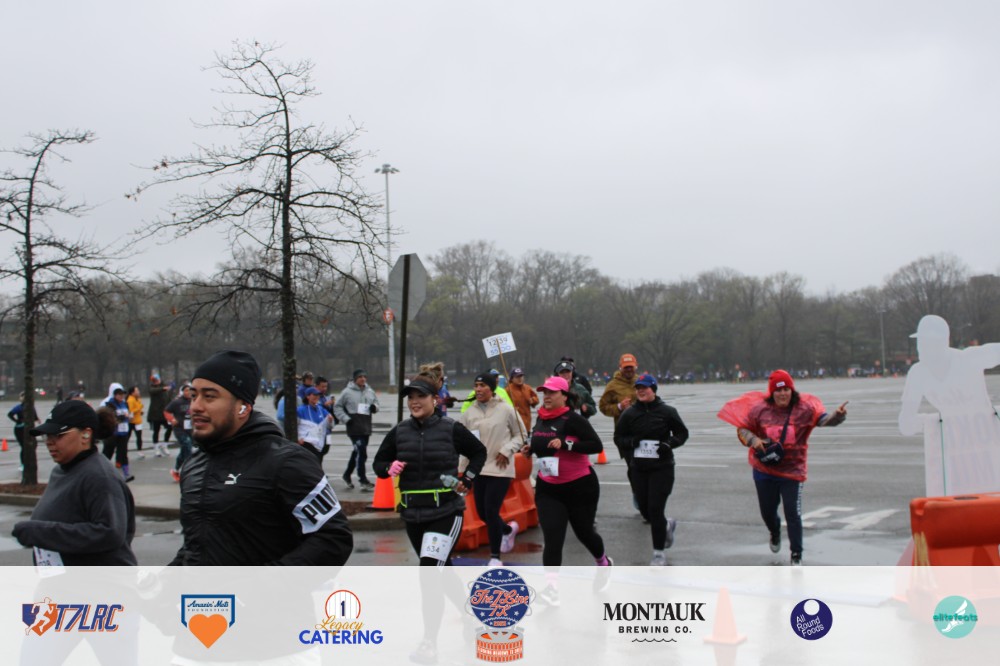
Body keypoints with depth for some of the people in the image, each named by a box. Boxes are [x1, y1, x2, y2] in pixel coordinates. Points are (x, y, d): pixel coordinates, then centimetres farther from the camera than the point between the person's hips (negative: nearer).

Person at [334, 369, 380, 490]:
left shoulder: (370, 392, 9)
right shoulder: (347, 392, -6)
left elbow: (376, 402, 21)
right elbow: (337, 406, 0)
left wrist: (374, 407, -3)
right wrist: (345, 419, -10)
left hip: (366, 428, 6)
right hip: (354, 428, -6)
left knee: (357, 452, 16)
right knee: (361, 453, -11)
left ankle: (347, 474, 34)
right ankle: (363, 480, -6)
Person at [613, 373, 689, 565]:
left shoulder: (667, 411, -5)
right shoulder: (629, 413, 0)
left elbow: (682, 433, 5)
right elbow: (618, 438, 6)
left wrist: (669, 443, -14)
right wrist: (631, 442, -15)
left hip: (662, 467, -3)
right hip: (639, 468, 3)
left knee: (655, 509, -8)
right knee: (644, 508, 9)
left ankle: (659, 552, 7)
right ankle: (667, 524, 43)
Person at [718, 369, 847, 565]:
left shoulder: (804, 409, -9)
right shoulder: (760, 409, -6)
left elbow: (822, 418, -21)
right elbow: (742, 428, 2)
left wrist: (837, 416, -42)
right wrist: (753, 440, -17)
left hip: (792, 471, -2)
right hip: (764, 470, 2)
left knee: (793, 515, -5)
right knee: (767, 511, 18)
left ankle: (796, 556, 9)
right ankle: (775, 534, 53)